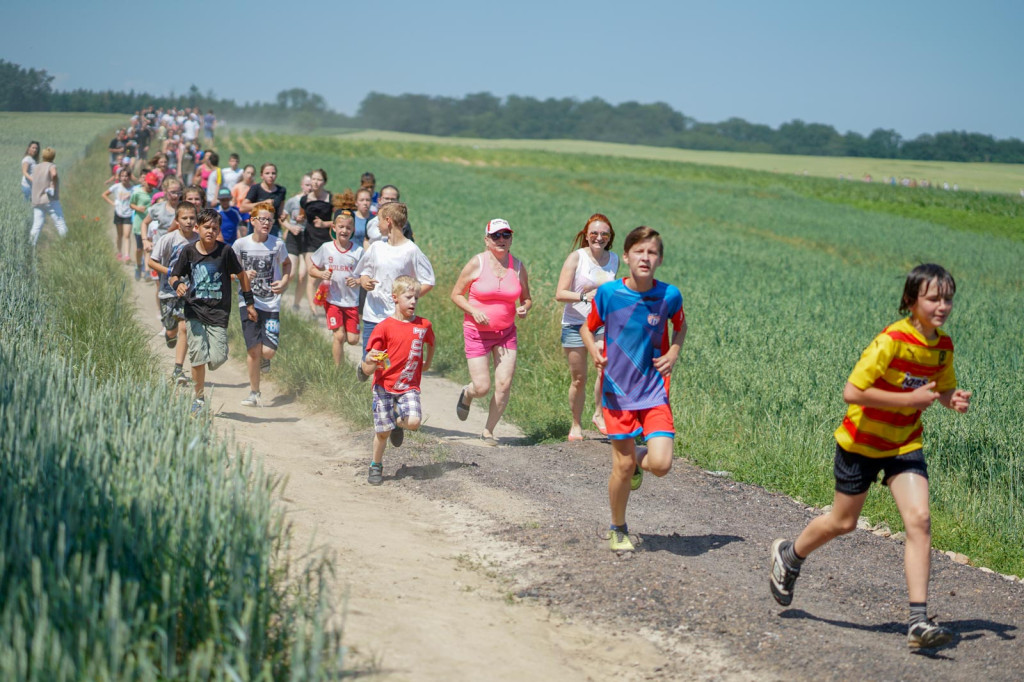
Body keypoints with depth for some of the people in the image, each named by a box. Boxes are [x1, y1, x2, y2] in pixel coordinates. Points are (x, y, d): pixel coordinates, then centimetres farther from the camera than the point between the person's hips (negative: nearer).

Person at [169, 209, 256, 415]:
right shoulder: (188, 251, -1)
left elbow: (241, 275, 8)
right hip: (195, 310, 1)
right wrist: (177, 284, -16)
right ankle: (199, 398, 11)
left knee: (218, 358, -9)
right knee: (198, 355, -8)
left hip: (219, 312, -1)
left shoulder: (225, 251, -4)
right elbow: (174, 276, 8)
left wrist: (249, 303, 11)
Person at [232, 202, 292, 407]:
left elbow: (286, 263, 18)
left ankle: (264, 358, 29)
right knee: (253, 349, -7)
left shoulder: (278, 244, -1)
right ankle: (254, 393, 9)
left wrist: (284, 282, 0)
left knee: (268, 351, -10)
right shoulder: (241, 244, -4)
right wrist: (243, 275, -13)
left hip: (271, 303, 1)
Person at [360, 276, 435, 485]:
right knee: (383, 431, -3)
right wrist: (370, 361, -33)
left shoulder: (423, 325, 2)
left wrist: (426, 364, 29)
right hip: (384, 386, -2)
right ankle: (376, 466, 24)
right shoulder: (384, 327, -8)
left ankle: (398, 422, 17)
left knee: (414, 422, -20)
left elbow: (429, 343, 29)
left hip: (409, 387, 2)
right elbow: (367, 369, -12)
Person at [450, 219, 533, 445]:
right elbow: (456, 294, -2)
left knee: (504, 385, -5)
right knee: (482, 387, -6)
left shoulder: (518, 267, 1)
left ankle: (489, 430, 16)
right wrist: (473, 311, -18)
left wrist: (524, 308, -11)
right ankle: (467, 394, 34)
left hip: (506, 333, 3)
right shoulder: (477, 263, -8)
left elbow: (526, 299, 12)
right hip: (477, 332, -3)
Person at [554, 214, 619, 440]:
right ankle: (576, 424, 22)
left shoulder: (613, 259, 6)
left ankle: (599, 414, -5)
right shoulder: (576, 257, -8)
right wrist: (584, 296, -27)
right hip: (575, 324, -2)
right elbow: (560, 294, -13)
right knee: (578, 379, 3)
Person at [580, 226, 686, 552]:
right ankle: (618, 529, 27)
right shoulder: (608, 293, -9)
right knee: (622, 466, 3)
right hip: (618, 390, 0)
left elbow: (680, 325, 14)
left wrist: (674, 353, -3)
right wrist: (593, 349, -16)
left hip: (655, 391, 1)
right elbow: (588, 327, 5)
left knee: (661, 464, -13)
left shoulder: (669, 295, -7)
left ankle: (639, 459, 25)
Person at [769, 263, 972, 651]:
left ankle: (918, 621, -14)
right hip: (862, 443, -5)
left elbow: (943, 389, 15)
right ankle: (789, 556, 42)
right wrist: (909, 400, -27)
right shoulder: (891, 341, -25)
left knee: (919, 519, -13)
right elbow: (851, 392, -27)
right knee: (843, 522, 10)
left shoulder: (943, 346, -3)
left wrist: (955, 400, -8)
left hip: (905, 445, 5)